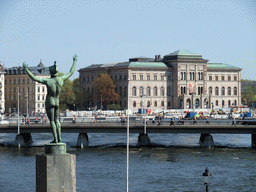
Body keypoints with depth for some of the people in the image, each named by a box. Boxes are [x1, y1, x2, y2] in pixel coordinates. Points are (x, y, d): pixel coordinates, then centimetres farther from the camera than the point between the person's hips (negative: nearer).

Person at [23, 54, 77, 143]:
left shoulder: (48, 81, -21)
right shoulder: (61, 79, -9)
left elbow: (34, 78, -23)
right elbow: (71, 72, 4)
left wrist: (26, 69, -20)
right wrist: (75, 61, 15)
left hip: (49, 102, -5)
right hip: (57, 102, 5)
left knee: (52, 121, -2)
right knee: (56, 120, 14)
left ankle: (55, 139, -7)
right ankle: (59, 138, 8)